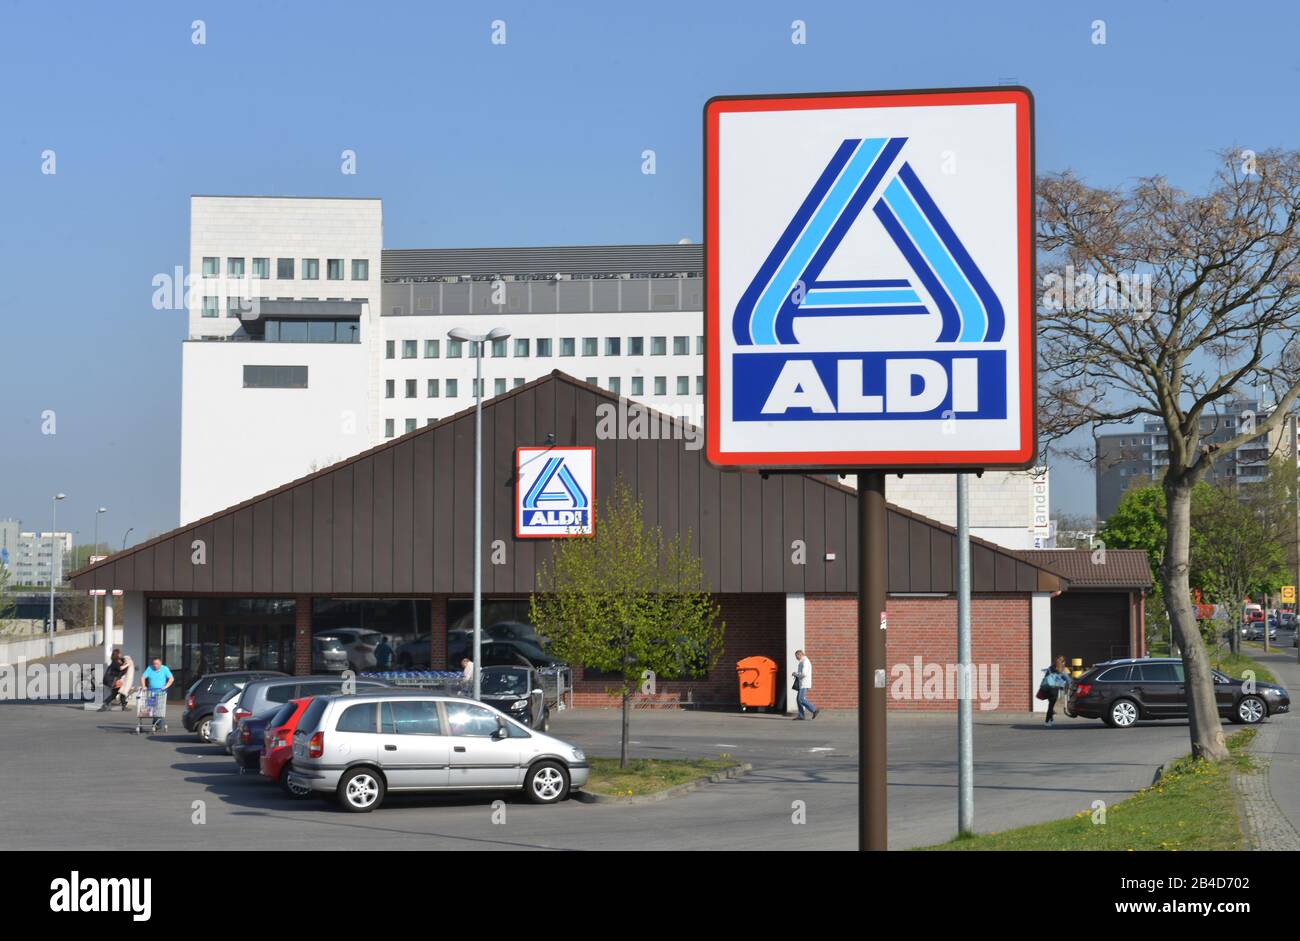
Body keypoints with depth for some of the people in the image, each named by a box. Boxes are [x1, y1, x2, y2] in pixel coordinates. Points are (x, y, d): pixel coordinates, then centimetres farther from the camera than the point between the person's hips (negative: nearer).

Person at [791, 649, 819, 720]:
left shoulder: (805, 662, -16)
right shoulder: (802, 662, 17)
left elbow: (804, 674, -24)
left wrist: (795, 674, -10)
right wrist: (796, 674, 9)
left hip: (804, 684, -10)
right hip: (802, 684, 10)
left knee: (801, 700, -13)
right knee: (799, 700, 6)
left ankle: (814, 710, -9)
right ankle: (801, 715, 5)